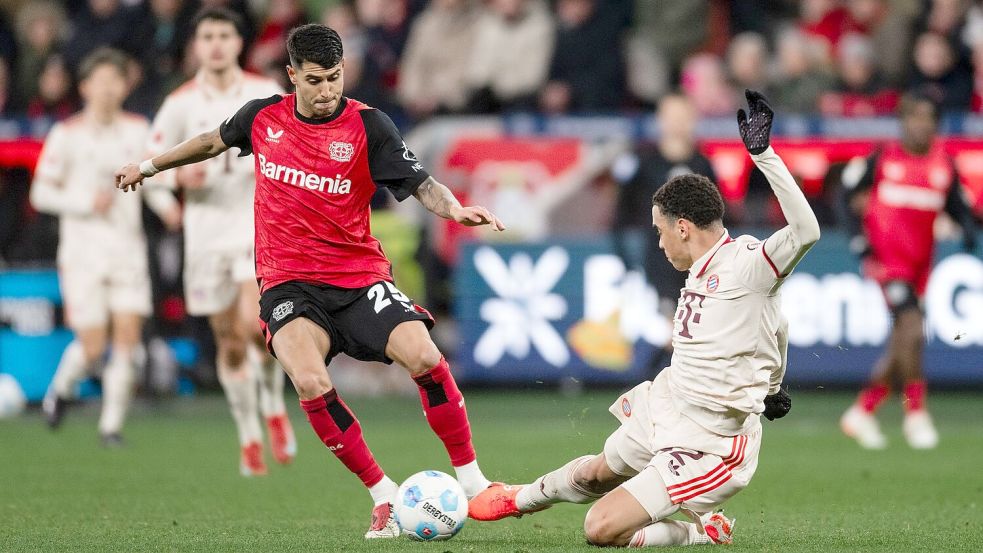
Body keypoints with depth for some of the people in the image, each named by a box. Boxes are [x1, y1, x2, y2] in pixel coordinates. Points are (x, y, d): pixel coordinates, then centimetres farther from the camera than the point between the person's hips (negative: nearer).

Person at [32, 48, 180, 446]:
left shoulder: (138, 129, 6)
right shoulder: (67, 134, -5)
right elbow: (41, 193, -2)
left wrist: (164, 205, 1)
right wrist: (85, 202, -16)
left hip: (128, 248, 3)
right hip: (83, 252, -3)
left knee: (127, 337, -6)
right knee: (93, 346, -6)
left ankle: (112, 424, 4)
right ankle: (62, 389, 26)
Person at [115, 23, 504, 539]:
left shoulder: (368, 125, -5)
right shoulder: (263, 117, 4)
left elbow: (419, 183, -12)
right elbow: (214, 141, 25)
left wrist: (454, 208, -33)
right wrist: (150, 165, 35)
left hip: (358, 275, -1)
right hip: (288, 283, 1)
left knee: (424, 357, -24)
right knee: (311, 383, -27)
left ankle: (471, 478, -5)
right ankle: (384, 497, -13)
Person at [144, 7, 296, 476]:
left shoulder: (267, 93, 2)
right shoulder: (180, 104, 2)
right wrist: (181, 176, -13)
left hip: (259, 222, -1)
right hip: (207, 230, 1)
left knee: (255, 323, -22)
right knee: (230, 343, 4)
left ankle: (273, 406, 5)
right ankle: (249, 439, 19)